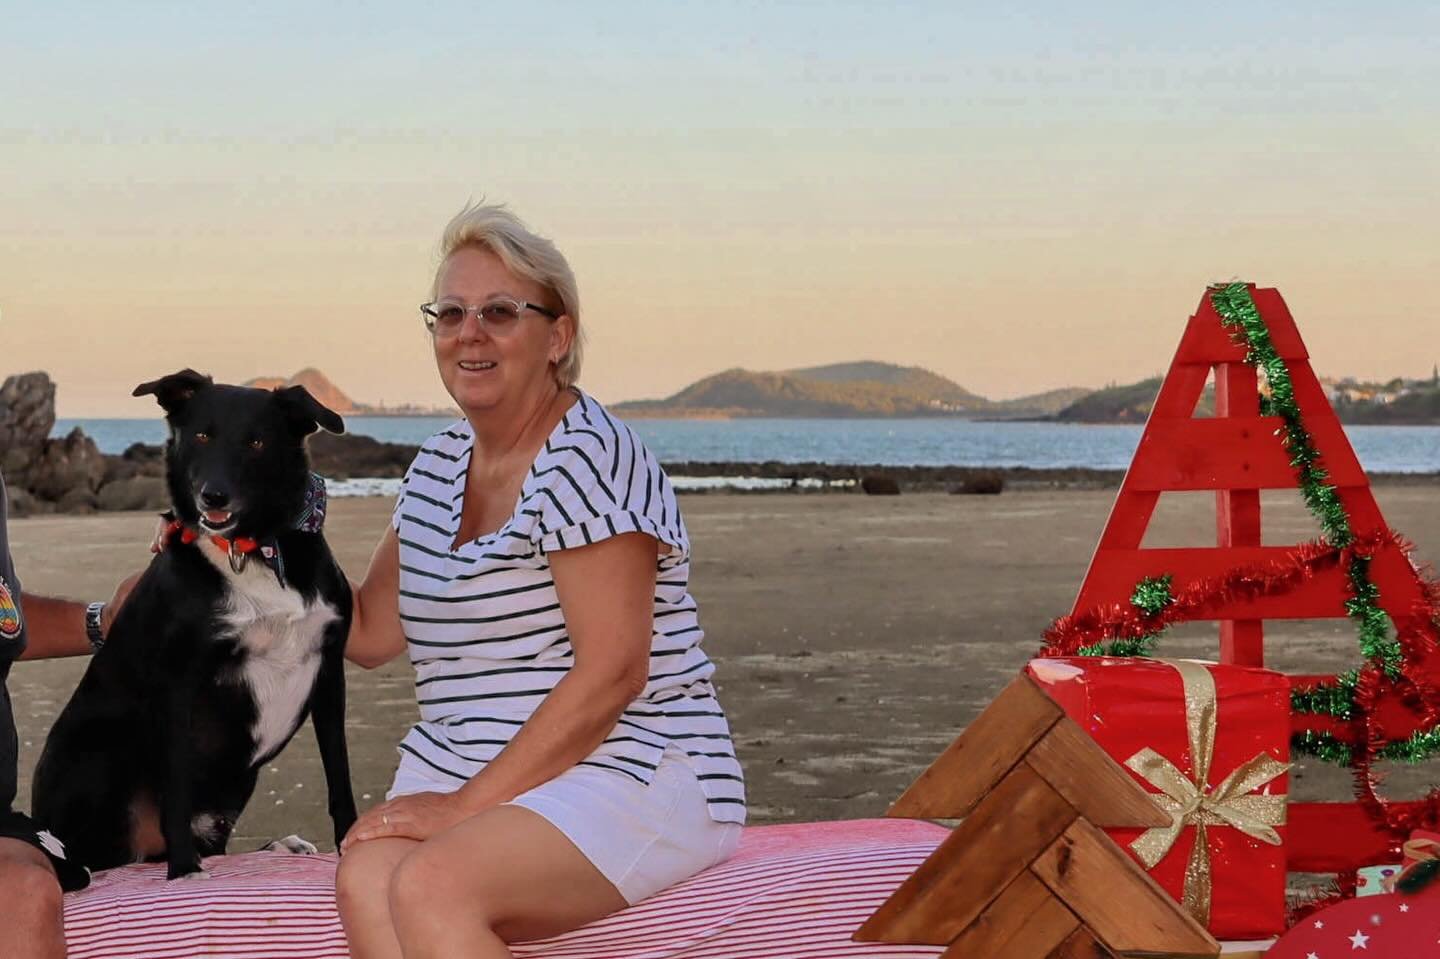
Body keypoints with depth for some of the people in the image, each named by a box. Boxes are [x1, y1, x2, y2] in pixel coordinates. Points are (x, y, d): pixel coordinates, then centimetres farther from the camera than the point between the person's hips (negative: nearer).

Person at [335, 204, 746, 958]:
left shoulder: (586, 459, -11)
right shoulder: (438, 468, 16)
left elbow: (611, 672, -17)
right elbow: (371, 634, 23)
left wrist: (471, 803, -18)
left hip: (633, 777, -7)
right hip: (466, 777, 7)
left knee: (430, 885, -33)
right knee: (366, 881, -26)